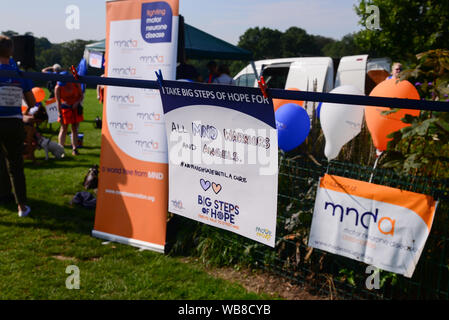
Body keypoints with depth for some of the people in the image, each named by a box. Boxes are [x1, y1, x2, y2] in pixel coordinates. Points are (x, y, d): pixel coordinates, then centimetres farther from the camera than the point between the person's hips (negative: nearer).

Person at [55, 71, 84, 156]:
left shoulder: (76, 84, -11)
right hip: (65, 108, -2)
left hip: (75, 108, 2)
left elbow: (81, 95, 1)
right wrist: (60, 115, -20)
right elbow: (58, 101, -15)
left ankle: (74, 149, 8)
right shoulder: (58, 87, -15)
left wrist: (77, 102, -18)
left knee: (75, 129, 2)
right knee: (64, 129, -4)